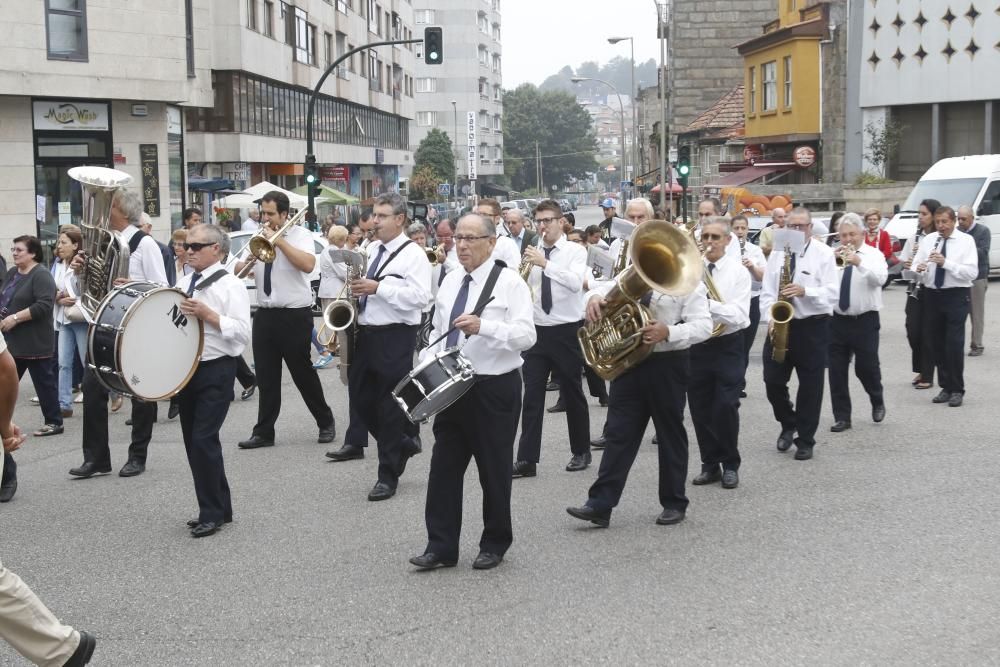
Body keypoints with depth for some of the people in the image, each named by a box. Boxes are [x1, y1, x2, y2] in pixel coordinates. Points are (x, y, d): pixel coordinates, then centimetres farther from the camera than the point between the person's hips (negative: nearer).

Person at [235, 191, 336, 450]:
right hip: (264, 315, 5)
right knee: (266, 376, 5)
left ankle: (326, 423, 21)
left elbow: (308, 265, -23)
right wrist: (242, 266, -12)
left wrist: (278, 240, -22)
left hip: (294, 316, -5)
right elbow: (240, 269, 12)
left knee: (303, 373, 4)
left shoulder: (300, 235, -5)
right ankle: (264, 432, 11)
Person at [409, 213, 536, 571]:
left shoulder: (509, 281, -9)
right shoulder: (450, 281, 10)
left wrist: (483, 326, -34)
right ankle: (441, 546, 11)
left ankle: (495, 544, 22)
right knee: (444, 466, 4)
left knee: (494, 470, 6)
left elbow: (525, 335, -19)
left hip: (494, 388, -5)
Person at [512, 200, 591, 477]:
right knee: (532, 396, -1)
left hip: (566, 332, -3)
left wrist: (545, 264, -28)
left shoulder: (576, 251, -4)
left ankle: (581, 452, 25)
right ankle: (527, 459, 1)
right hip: (536, 331, 3)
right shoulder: (531, 253, 7)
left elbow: (575, 282, -22)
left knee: (572, 394, 9)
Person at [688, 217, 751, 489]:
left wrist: (709, 304, -29)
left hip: (727, 347, -3)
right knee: (700, 408, 6)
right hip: (697, 345, 3)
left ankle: (730, 465, 10)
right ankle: (710, 464, 21)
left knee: (726, 406, -8)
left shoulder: (738, 272, -5)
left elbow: (739, 315, -17)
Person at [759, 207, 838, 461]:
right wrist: (770, 319, -10)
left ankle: (805, 441, 13)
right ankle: (788, 425, 28)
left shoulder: (824, 253, -4)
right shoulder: (777, 252, 6)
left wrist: (805, 291, -26)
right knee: (773, 381, 4)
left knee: (810, 387, 3)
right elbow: (766, 291, 5)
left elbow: (832, 293, -11)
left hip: (813, 327, -3)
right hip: (780, 324, 3)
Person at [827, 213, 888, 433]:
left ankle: (877, 401, 32)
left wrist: (859, 262, -32)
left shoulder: (873, 254, 0)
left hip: (865, 320, -3)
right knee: (836, 370, 1)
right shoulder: (833, 255, 7)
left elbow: (880, 278, -19)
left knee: (866, 366, 2)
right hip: (838, 320, 3)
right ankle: (842, 417, 10)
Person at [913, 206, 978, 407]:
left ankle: (957, 390, 4)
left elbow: (972, 272, -14)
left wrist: (946, 263, -24)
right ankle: (945, 387, 20)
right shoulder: (928, 240, 9)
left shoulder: (966, 240, -3)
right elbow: (915, 268, 8)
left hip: (956, 296, -4)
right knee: (937, 343, 8)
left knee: (955, 344, -6)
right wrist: (918, 269, -16)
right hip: (932, 295, 4)